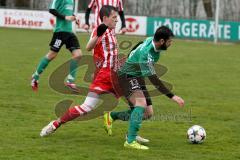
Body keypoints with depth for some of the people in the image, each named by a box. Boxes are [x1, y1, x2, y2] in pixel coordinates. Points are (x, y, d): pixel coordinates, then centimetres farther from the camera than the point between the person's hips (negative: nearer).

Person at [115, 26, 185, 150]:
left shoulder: (151, 40, -7)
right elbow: (153, 79, -37)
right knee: (141, 104, -32)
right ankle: (130, 141, -32)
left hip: (137, 78, 9)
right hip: (127, 77, -9)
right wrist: (172, 96, -40)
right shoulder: (146, 53, -34)